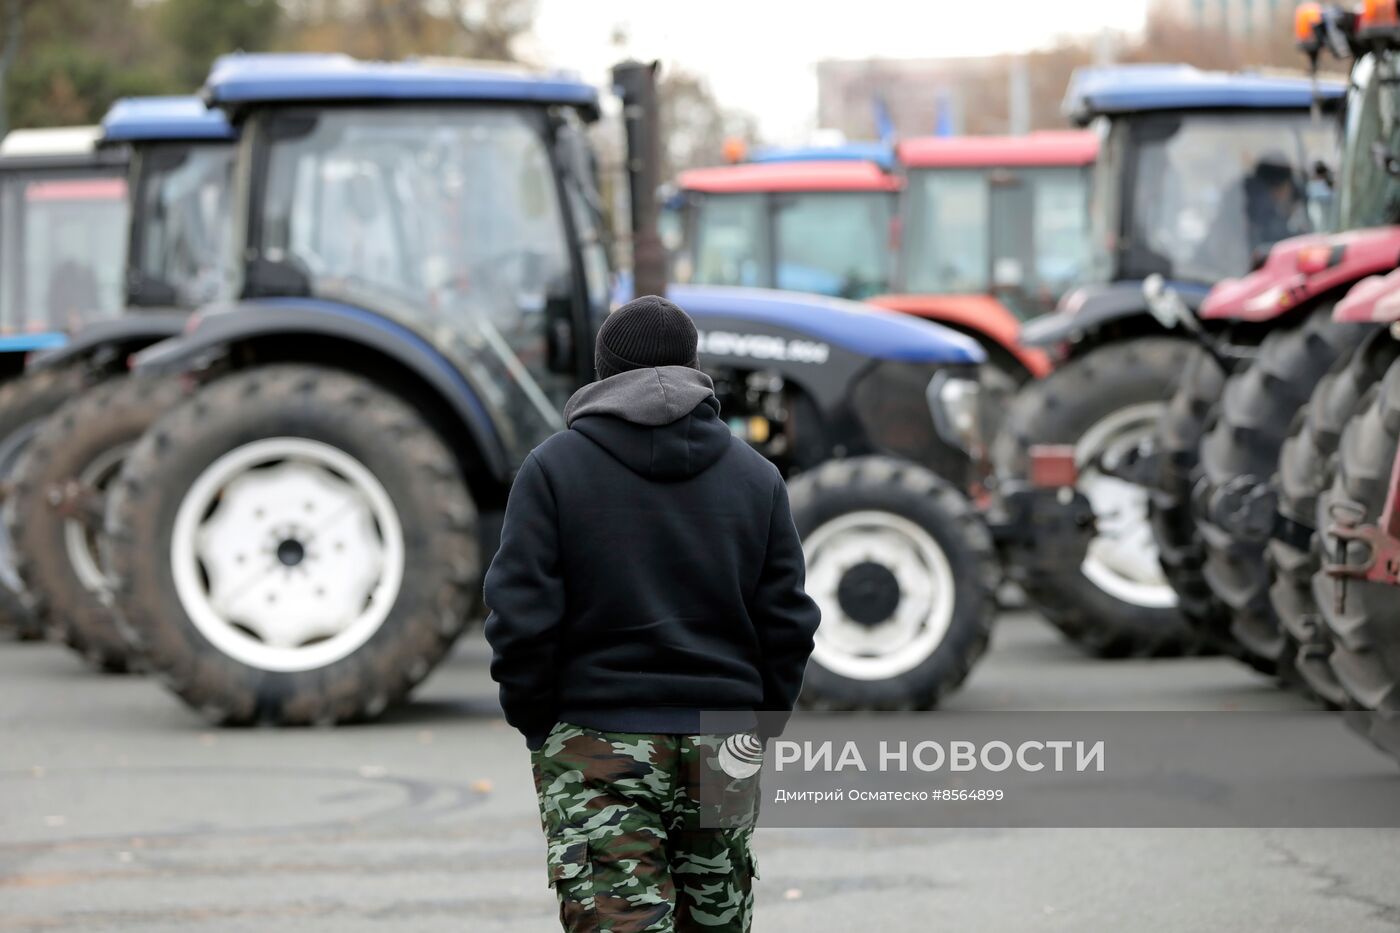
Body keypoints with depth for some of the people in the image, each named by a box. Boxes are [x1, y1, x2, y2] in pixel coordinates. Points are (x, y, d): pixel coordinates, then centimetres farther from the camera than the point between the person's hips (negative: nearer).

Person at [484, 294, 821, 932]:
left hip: (596, 747, -3)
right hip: (721, 753, 3)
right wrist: (760, 729, 14)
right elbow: (787, 622, 4)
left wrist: (534, 723, 4)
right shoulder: (756, 475, 7)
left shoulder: (553, 467, -2)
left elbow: (521, 616, -9)